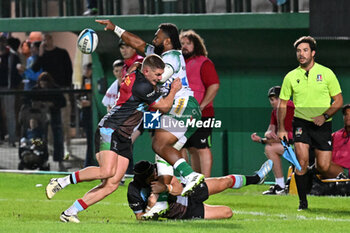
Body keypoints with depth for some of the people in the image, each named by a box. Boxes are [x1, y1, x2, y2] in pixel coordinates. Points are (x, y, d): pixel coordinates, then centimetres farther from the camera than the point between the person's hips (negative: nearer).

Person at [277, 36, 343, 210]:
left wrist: (324, 116, -13)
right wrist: (281, 129, 1)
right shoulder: (291, 77, 4)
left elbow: (338, 101, 3)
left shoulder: (326, 73, 0)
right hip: (301, 123, 0)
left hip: (322, 125, 0)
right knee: (302, 160, -19)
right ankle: (303, 201, -8)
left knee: (323, 167, -5)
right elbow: (282, 104, 12)